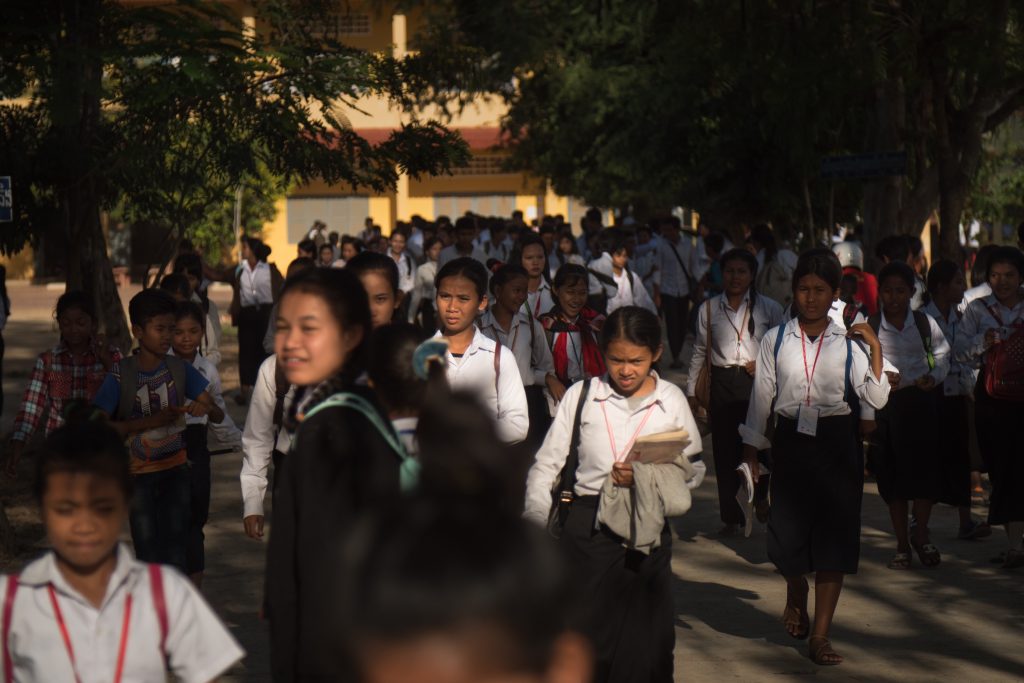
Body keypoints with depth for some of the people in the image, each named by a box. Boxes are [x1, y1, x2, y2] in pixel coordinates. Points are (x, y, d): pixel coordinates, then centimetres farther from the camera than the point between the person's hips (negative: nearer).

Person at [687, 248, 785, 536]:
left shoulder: (769, 308, 5)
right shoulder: (708, 309, 9)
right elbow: (699, 351, 13)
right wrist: (691, 390, 11)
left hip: (757, 381, -2)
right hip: (723, 381, 2)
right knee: (725, 449, 1)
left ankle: (761, 495, 21)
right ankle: (731, 516, 12)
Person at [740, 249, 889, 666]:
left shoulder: (848, 344, 1)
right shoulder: (775, 340, 3)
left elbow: (876, 400, -8)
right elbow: (761, 399, 7)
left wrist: (875, 349, -14)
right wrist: (751, 452, 6)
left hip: (837, 444, 0)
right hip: (791, 442, 0)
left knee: (833, 536, -1)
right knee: (786, 537, -3)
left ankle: (820, 636, 7)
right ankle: (796, 598, 33)